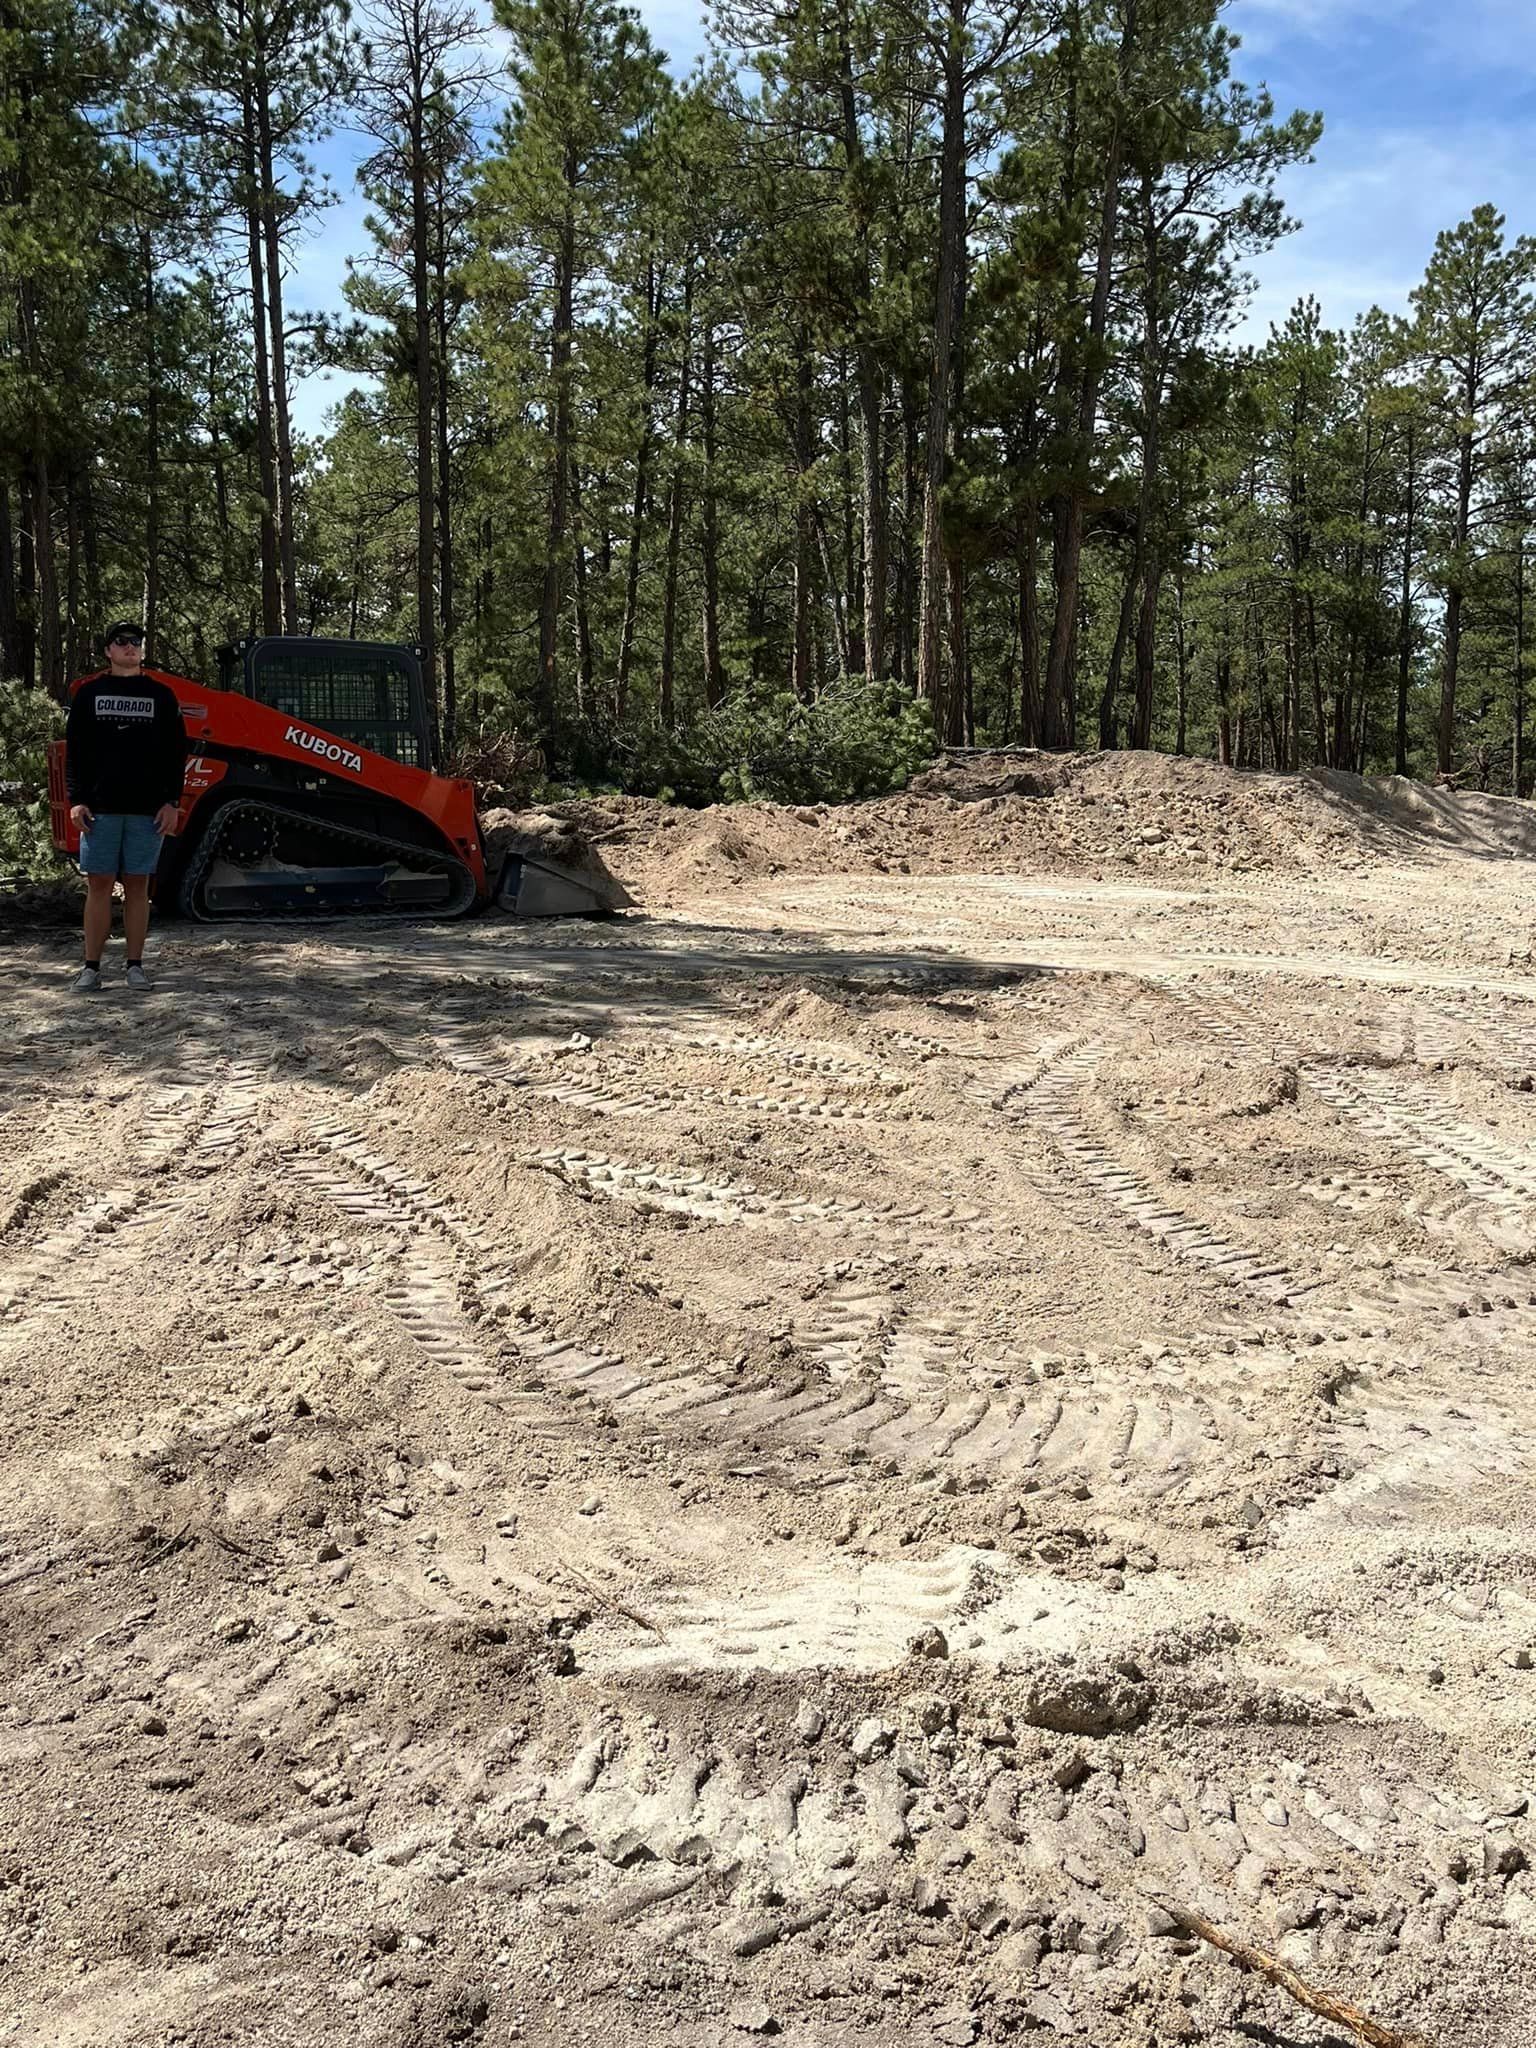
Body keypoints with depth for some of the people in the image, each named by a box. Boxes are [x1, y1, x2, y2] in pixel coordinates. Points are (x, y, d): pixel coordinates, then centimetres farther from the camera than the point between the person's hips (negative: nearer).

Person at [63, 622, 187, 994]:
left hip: (148, 809, 0)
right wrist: (76, 800, -3)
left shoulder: (161, 695, 9)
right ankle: (91, 967, 5)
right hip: (100, 807, 0)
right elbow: (74, 750, 6)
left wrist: (172, 802, -2)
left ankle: (135, 965, 9)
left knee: (137, 885, 4)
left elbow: (176, 752, 6)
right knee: (98, 884, 1)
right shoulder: (89, 693, 8)